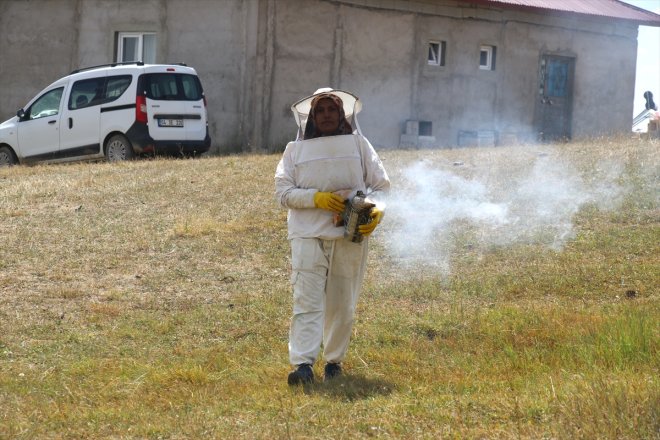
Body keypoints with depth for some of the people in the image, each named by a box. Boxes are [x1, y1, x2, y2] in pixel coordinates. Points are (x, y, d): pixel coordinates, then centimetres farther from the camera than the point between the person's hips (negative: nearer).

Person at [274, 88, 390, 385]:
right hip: (308, 234, -1)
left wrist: (376, 210, -12)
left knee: (342, 303, 8)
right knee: (307, 300, -13)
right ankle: (303, 364, -21)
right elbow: (283, 192, 2)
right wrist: (316, 197, -15)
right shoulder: (296, 150, 8)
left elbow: (381, 184, 9)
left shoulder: (358, 144, 10)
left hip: (350, 235, 1)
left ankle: (334, 360, 21)